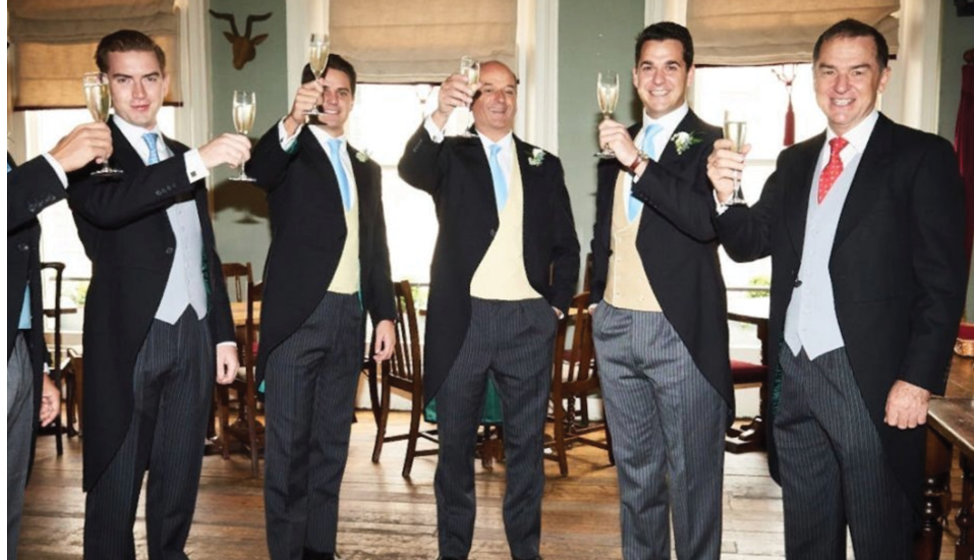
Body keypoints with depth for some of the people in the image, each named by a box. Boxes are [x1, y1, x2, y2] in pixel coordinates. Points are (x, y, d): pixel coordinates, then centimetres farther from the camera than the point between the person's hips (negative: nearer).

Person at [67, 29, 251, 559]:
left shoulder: (183, 159, 16)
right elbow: (102, 205, -26)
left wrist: (223, 333, 15)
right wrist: (197, 161, -32)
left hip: (193, 335, 6)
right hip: (130, 338, -5)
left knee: (180, 478, 14)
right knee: (116, 482, 4)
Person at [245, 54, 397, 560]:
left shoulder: (366, 167, 18)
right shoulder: (289, 150, 2)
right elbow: (258, 170, -23)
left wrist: (384, 313, 9)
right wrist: (293, 120, -40)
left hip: (348, 317, 5)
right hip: (297, 314, -5)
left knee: (332, 440, 11)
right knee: (288, 443, 0)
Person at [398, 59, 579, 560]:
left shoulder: (544, 165, 12)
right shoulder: (450, 156, 6)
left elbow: (566, 245, 14)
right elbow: (410, 170, -18)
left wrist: (558, 305, 4)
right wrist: (440, 114, -34)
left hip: (528, 322, 2)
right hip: (463, 319, -1)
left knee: (527, 445, 9)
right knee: (456, 445, 9)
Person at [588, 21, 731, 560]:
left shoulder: (710, 144, -4)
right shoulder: (617, 142, 13)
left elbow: (708, 221, -22)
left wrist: (638, 162, -27)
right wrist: (597, 300, 15)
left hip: (680, 330, -5)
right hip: (615, 327, 6)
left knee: (692, 472, 5)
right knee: (634, 469, 16)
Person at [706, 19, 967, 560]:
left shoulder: (921, 156, -5)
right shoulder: (793, 162, 12)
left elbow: (943, 280, -10)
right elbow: (750, 242, 5)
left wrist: (919, 378, -16)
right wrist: (724, 193, -14)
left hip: (870, 379, -5)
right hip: (794, 371, 5)